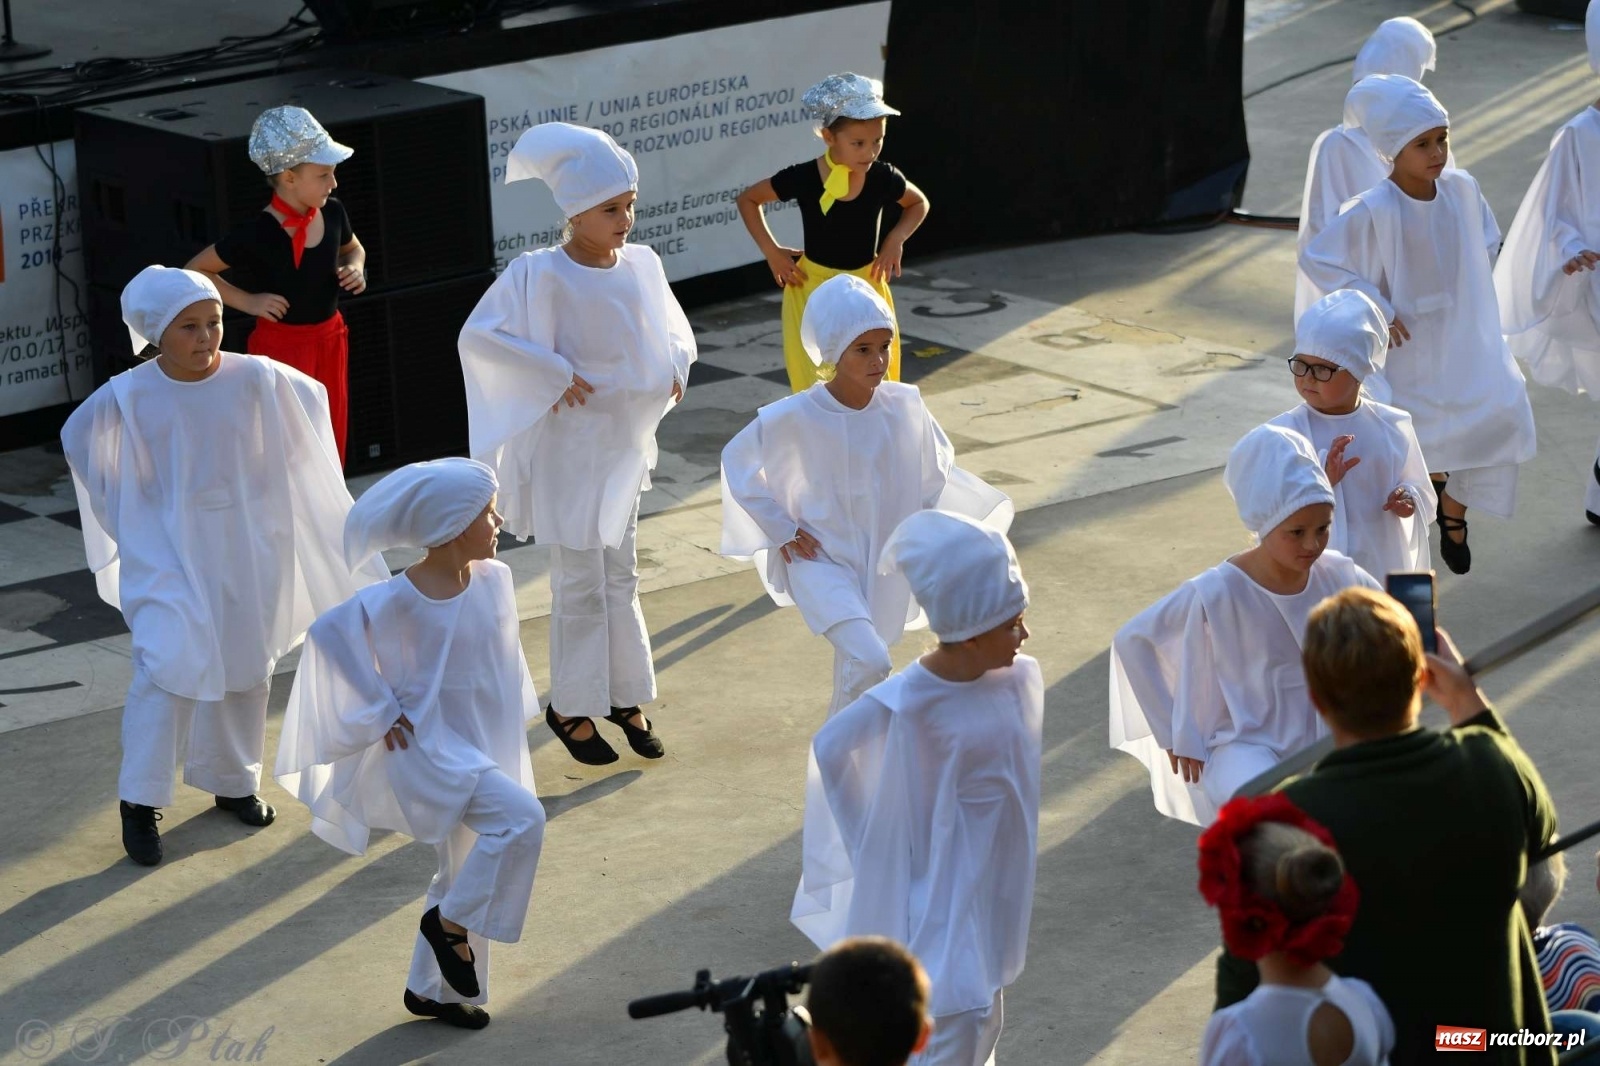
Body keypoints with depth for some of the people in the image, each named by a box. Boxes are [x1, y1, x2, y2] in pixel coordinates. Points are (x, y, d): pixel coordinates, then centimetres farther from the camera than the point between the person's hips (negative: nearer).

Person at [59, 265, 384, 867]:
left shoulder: (255, 379, -13)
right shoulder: (128, 397, -16)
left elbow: (311, 401, 6)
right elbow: (78, 441, 3)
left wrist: (274, 488, 7)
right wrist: (129, 517, 1)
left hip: (245, 547, 3)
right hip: (168, 550, -3)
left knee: (247, 666, 13)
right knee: (169, 665, -16)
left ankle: (232, 781, 33)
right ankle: (140, 803, -6)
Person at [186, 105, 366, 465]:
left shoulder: (332, 214, -4)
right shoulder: (258, 234, -21)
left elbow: (353, 249, 19)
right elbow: (195, 271, -10)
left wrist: (356, 268, -3)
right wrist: (249, 302, -16)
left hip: (329, 340, 6)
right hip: (281, 347, -6)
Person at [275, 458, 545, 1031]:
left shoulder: (495, 580, -2)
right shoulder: (400, 601, -21)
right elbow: (328, 630, -20)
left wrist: (508, 736, 15)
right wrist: (382, 711, -16)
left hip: (482, 744, 8)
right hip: (428, 744, -7)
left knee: (465, 870, 16)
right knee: (520, 817, -25)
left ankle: (430, 988, 32)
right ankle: (451, 921, -6)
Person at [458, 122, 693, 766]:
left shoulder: (640, 265, 0)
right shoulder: (541, 274, -19)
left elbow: (668, 328, 18)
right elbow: (480, 335, -27)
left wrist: (675, 367, -1)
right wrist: (554, 375, -25)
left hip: (626, 440, 6)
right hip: (571, 445, -6)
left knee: (621, 575, 17)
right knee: (580, 582, 3)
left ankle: (624, 696, 29)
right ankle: (571, 707, 18)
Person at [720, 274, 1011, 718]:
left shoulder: (904, 405, -10)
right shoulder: (793, 418, -19)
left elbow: (937, 462, 11)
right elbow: (738, 461, -3)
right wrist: (781, 530, -4)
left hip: (887, 565, 4)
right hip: (822, 561, -4)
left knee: (856, 670, 14)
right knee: (869, 662, -24)